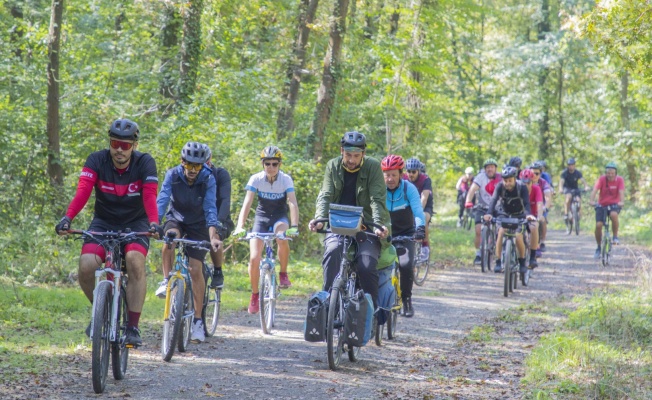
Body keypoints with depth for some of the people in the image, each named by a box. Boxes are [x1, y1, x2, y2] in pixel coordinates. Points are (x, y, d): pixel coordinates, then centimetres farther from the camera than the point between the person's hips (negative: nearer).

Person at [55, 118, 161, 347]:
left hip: (135, 224, -1)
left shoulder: (145, 163, -15)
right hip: (103, 223, 1)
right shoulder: (96, 160, -14)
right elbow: (83, 191, -27)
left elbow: (150, 196, -28)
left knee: (135, 261, -31)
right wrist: (67, 218, -44)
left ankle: (133, 327, -21)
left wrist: (154, 224, -47)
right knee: (86, 266, -23)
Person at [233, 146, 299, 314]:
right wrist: (240, 226, -38)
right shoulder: (256, 179, -16)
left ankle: (283, 274, -12)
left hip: (280, 217, -1)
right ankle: (255, 295, 7)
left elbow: (293, 203, -27)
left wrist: (294, 226, -43)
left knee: (282, 238, -36)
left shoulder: (286, 179, -17)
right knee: (254, 258, -14)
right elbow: (247, 203, -24)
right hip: (262, 217, 1)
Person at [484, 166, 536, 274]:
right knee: (501, 232, -25)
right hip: (504, 214, 1)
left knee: (518, 237, -19)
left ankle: (522, 263, 6)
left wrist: (529, 214, -54)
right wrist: (489, 213, -51)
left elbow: (527, 203, -34)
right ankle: (498, 262, -19)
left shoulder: (522, 187, -23)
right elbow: (494, 200, -33)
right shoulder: (500, 186, -20)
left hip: (518, 215, -1)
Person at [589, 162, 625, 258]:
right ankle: (598, 247, 9)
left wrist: (622, 202, -44)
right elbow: (595, 190, -24)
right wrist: (592, 200, -43)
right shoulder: (601, 179, -12)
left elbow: (621, 192, -24)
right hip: (602, 205, 1)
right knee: (598, 225, -12)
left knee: (613, 215, -35)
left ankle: (615, 236, -15)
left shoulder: (620, 180, -11)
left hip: (614, 204, -1)